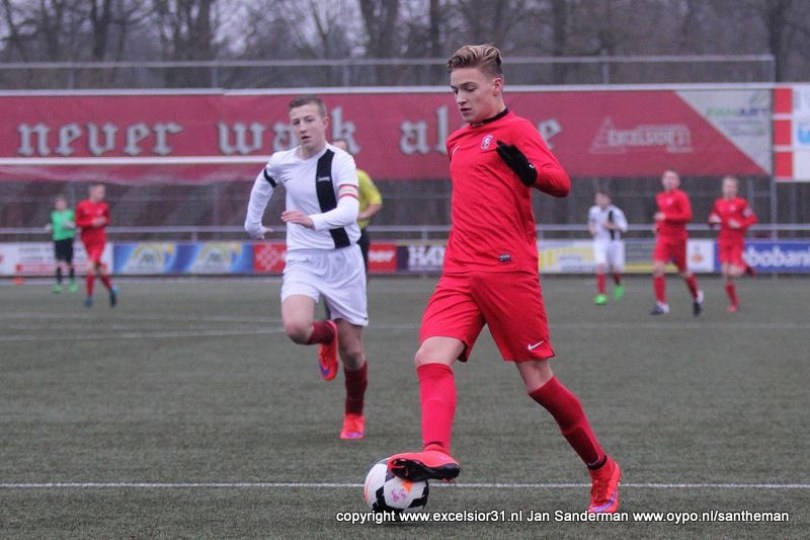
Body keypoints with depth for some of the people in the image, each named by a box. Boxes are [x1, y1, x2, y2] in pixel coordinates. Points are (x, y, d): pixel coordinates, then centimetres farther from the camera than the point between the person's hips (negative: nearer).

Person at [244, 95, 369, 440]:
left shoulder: (340, 161, -14)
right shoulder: (281, 163, 0)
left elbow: (349, 210, -31)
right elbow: (262, 185, 25)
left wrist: (313, 221, -46)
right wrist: (253, 224, 30)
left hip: (343, 259, -2)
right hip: (302, 260, 2)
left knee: (351, 352, 3)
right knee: (296, 328, -25)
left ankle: (354, 415, 31)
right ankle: (327, 335, 13)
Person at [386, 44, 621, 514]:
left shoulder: (515, 130, -3)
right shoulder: (458, 142, 20)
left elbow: (561, 183, -14)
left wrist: (527, 170, -33)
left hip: (510, 272, -6)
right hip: (460, 275, 7)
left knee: (539, 382, -2)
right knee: (431, 357, -20)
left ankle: (602, 471, 15)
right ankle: (437, 454, -36)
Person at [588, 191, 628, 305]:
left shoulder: (616, 212, -13)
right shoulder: (593, 211, 1)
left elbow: (623, 228, -14)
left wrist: (610, 226, -25)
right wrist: (592, 228, 1)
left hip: (614, 243, -2)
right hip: (600, 241, 2)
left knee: (615, 269, 4)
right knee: (600, 265, -17)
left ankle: (618, 285, 40)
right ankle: (601, 295, -16)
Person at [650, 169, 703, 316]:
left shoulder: (681, 197, -9)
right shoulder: (660, 198, 10)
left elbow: (687, 216, -20)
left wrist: (666, 217, -22)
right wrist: (658, 224, 8)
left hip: (678, 238, -4)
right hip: (663, 238, 4)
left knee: (683, 271, 9)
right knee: (657, 268, -14)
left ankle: (697, 296, 36)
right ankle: (661, 304, -12)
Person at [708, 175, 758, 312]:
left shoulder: (741, 203, -6)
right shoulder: (718, 203, 7)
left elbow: (752, 219, -6)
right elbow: (712, 222, 18)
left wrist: (740, 225, -18)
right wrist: (713, 220, -5)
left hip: (737, 241, -4)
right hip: (723, 242, 4)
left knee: (733, 273, -16)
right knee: (725, 273, -3)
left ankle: (743, 266, 20)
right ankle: (733, 303, 11)